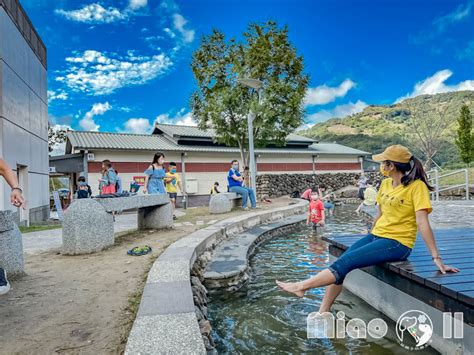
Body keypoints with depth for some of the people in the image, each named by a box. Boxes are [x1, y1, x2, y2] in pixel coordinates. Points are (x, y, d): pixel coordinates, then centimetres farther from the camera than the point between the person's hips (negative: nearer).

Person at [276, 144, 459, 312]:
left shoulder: (417, 186, -12)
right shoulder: (385, 184, 10)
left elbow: (422, 223, -17)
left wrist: (436, 258, -18)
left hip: (398, 243, -7)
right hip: (377, 236, 7)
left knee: (346, 262, -20)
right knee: (341, 261, -11)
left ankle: (302, 286, -11)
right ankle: (323, 313, -6)